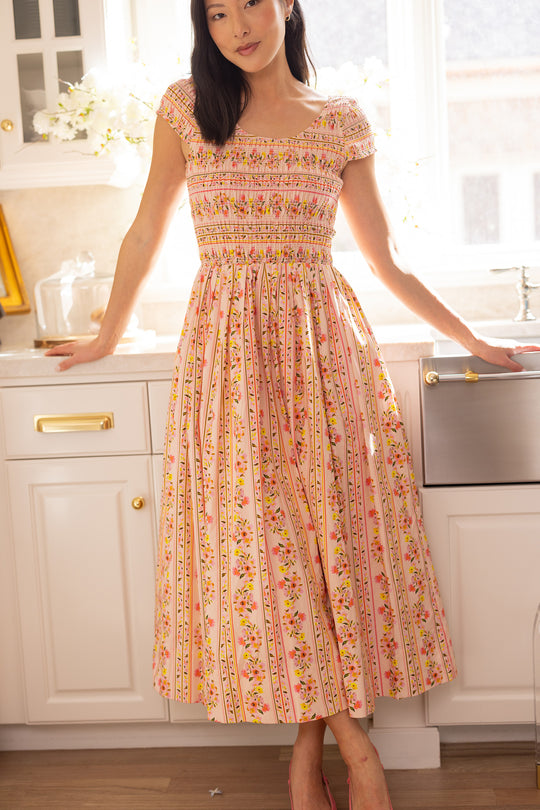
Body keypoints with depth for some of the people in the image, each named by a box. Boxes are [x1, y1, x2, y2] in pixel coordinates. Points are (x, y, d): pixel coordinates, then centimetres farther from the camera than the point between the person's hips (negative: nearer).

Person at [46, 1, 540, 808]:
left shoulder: (342, 124, 6)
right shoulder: (187, 107, 5)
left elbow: (387, 263, 11)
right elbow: (145, 235, 13)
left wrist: (472, 339, 11)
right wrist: (108, 337, 18)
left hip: (324, 346, 1)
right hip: (230, 348, 0)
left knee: (331, 531, -1)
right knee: (258, 537, -3)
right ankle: (354, 743, 10)